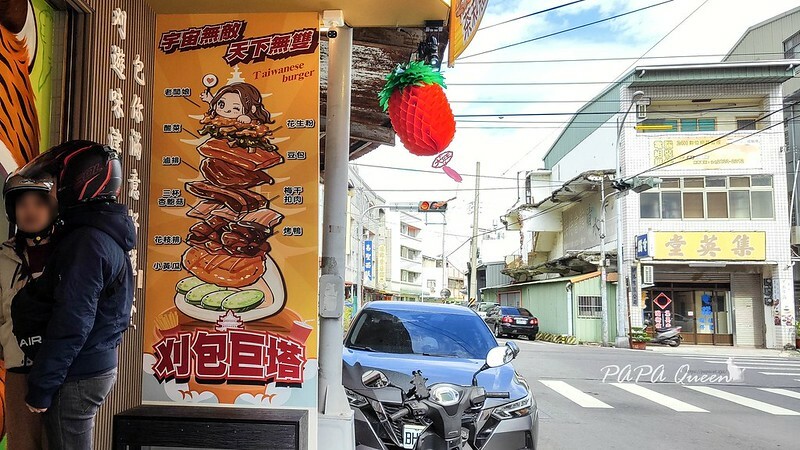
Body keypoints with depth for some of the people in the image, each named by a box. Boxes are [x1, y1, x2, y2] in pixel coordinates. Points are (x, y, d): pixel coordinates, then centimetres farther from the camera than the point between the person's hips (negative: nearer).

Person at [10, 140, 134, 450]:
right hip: (96, 365, 9)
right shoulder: (107, 236, 9)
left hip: (77, 376, -9)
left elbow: (71, 324, -23)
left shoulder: (86, 242, -21)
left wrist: (40, 387, -17)